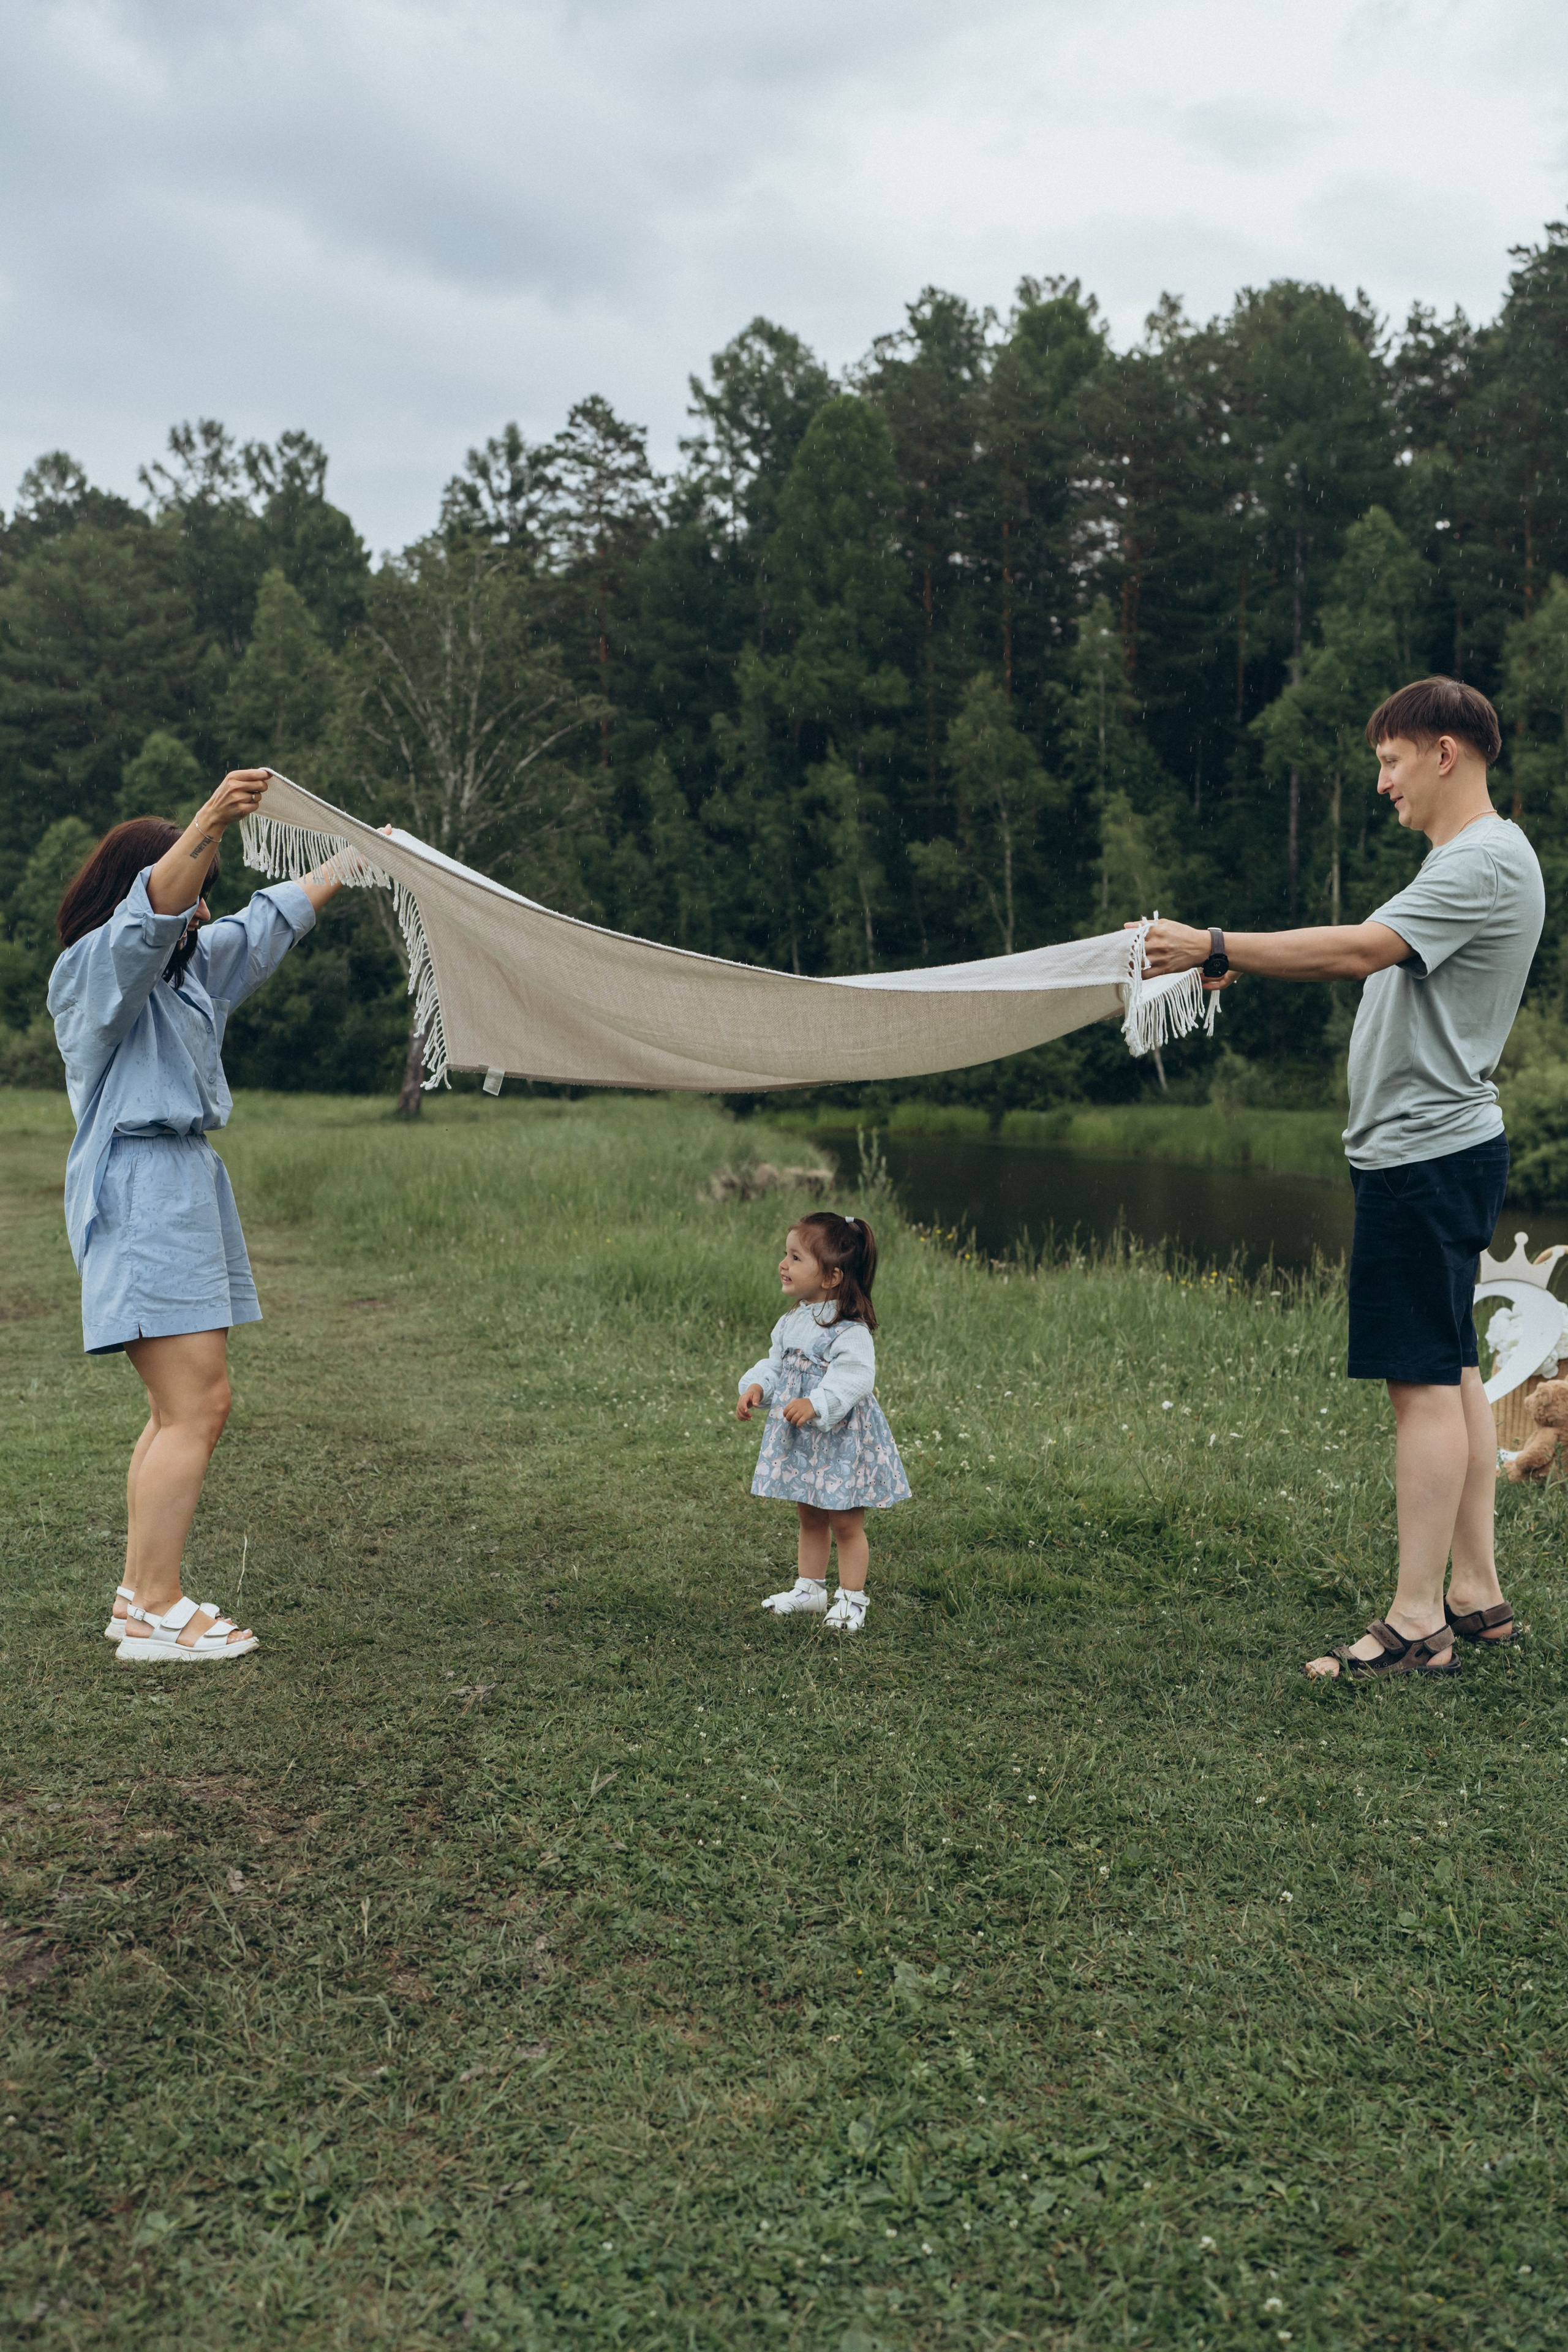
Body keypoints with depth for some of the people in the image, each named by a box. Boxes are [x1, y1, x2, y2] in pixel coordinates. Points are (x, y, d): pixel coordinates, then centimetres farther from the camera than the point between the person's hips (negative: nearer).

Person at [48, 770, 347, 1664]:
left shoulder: (193, 965, 19)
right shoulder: (97, 967, -7)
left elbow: (274, 919, 31)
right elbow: (154, 906, -28)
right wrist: (209, 824, -44)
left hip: (186, 1187, 10)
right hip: (140, 1194, -10)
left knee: (185, 1407, 11)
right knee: (196, 1405, -13)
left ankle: (140, 1596, 18)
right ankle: (155, 1614, -8)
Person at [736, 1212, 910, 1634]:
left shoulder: (849, 1330, -20)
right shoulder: (791, 1322, 5)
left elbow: (855, 1378, -28)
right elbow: (775, 1362, 14)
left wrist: (815, 1404, -39)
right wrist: (756, 1386, -5)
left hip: (842, 1441, -8)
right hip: (800, 1441, 8)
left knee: (845, 1523, 5)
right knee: (810, 1519, 20)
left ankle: (852, 1600, 17)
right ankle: (809, 1589, 33)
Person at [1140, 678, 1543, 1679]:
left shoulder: (1487, 862, -15)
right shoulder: (1465, 863, 20)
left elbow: (1358, 950, -24)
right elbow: (1370, 959, 19)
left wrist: (1214, 948, -22)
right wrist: (1244, 962, 10)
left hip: (1427, 1154, -11)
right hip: (1440, 1148, 11)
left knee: (1425, 1379, -9)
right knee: (1451, 1371, 13)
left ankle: (1417, 1624, -4)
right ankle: (1477, 1595, 21)